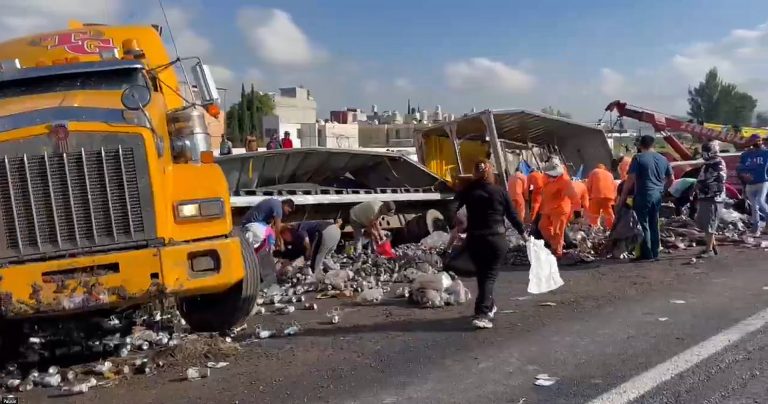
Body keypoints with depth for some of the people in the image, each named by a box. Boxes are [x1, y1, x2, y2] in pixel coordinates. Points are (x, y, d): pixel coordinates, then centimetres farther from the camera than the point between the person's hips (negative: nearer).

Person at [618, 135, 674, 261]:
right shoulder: (663, 159, 10)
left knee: (643, 225, 1)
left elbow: (630, 179, -14)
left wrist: (623, 196, -7)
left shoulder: (638, 158, -8)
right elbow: (671, 179, 16)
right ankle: (655, 253, 19)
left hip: (643, 196, -6)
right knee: (654, 225, 14)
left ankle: (646, 254, 2)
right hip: (657, 196, 6)